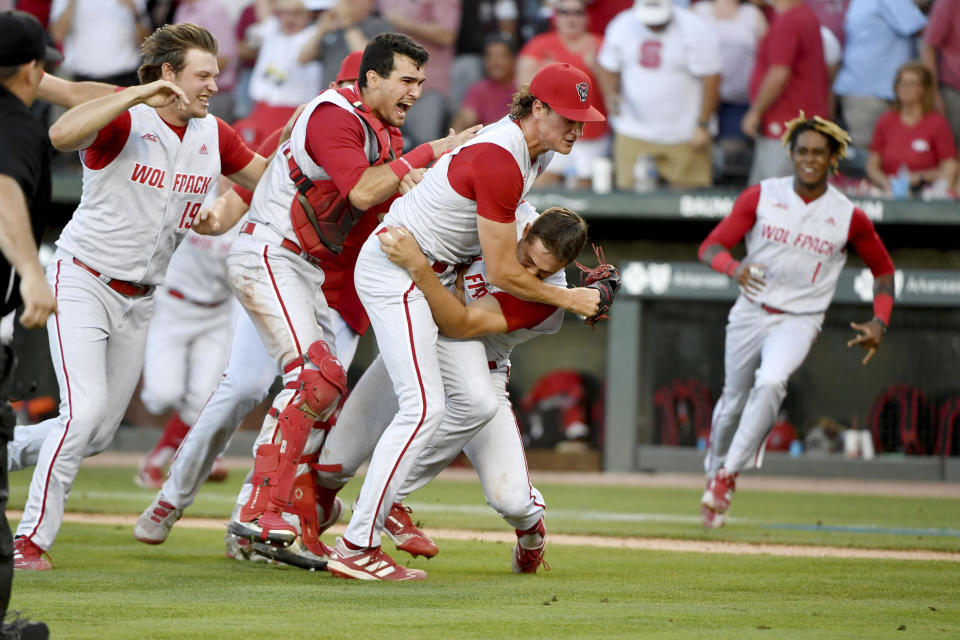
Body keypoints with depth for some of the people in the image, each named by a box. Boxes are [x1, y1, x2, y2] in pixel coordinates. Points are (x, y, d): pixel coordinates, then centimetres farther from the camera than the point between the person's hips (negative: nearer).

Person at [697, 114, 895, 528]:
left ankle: (728, 475, -19)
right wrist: (734, 268, -28)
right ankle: (714, 471, 37)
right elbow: (711, 247, -5)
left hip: (800, 320, -2)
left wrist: (879, 323, -3)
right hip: (750, 312, 2)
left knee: (770, 383, -28)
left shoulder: (849, 217, -3)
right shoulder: (761, 196, -3)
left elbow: (883, 269, 11)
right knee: (734, 400, 10)